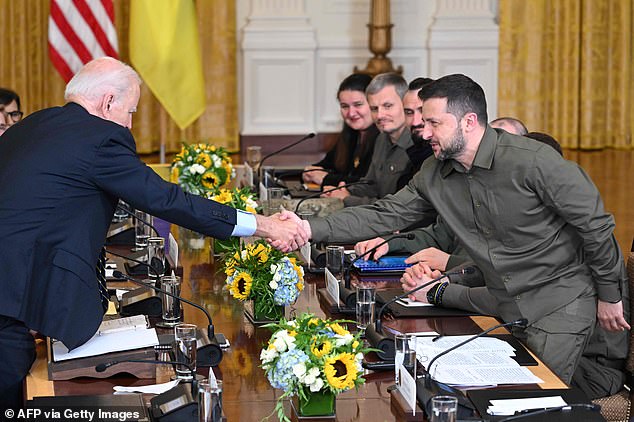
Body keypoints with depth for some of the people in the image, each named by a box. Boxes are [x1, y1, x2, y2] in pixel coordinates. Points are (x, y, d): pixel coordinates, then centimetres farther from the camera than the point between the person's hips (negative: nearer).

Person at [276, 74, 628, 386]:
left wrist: (609, 296, -6)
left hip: (561, 301, -6)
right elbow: (386, 215, 0)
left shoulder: (533, 161, -21)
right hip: (507, 307, 6)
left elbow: (595, 224, -14)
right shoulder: (435, 174, -1)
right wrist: (311, 229, -12)